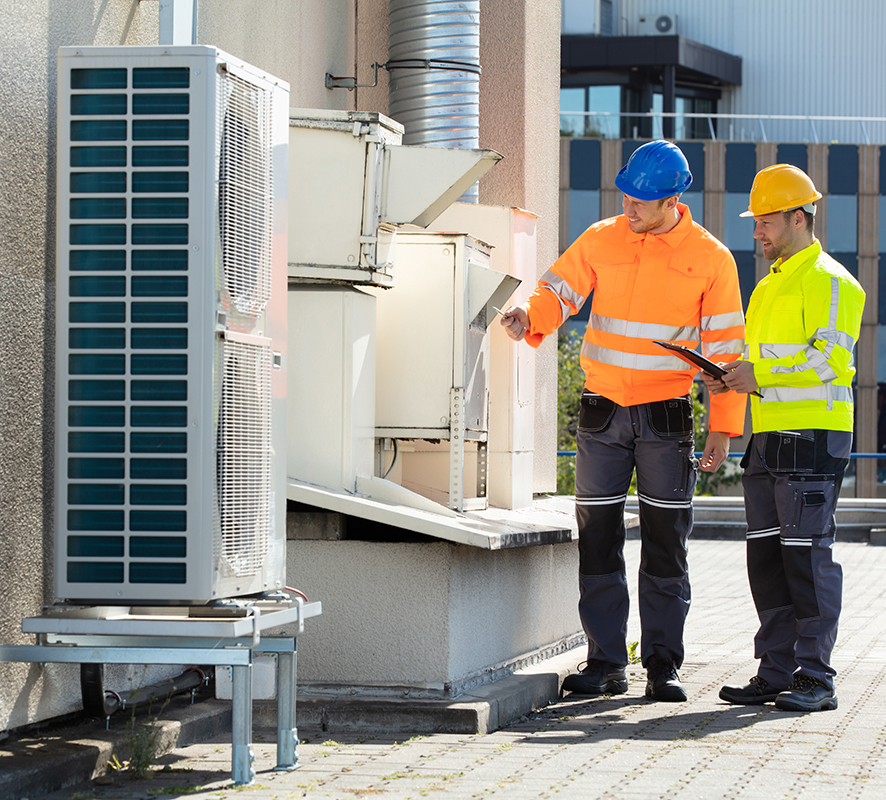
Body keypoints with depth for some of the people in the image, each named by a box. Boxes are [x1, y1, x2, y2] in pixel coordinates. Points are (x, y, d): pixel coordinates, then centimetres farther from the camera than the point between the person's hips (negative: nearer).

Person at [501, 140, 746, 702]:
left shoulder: (710, 258, -2)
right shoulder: (602, 240, 2)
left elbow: (725, 346, 0)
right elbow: (559, 290, 5)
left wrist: (724, 427, -3)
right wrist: (529, 316, -19)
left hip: (668, 417, -2)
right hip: (602, 414, 2)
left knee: (666, 546, 1)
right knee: (598, 540, 3)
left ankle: (664, 665, 8)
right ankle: (606, 664, 9)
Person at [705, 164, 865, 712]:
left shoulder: (828, 282, -8)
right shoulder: (770, 286, 22)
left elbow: (831, 358, -18)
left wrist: (761, 374, -19)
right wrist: (733, 378, 10)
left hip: (812, 437, -9)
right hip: (768, 437, 9)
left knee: (808, 555, -7)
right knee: (767, 556, 8)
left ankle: (816, 680, -3)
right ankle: (777, 673, 14)